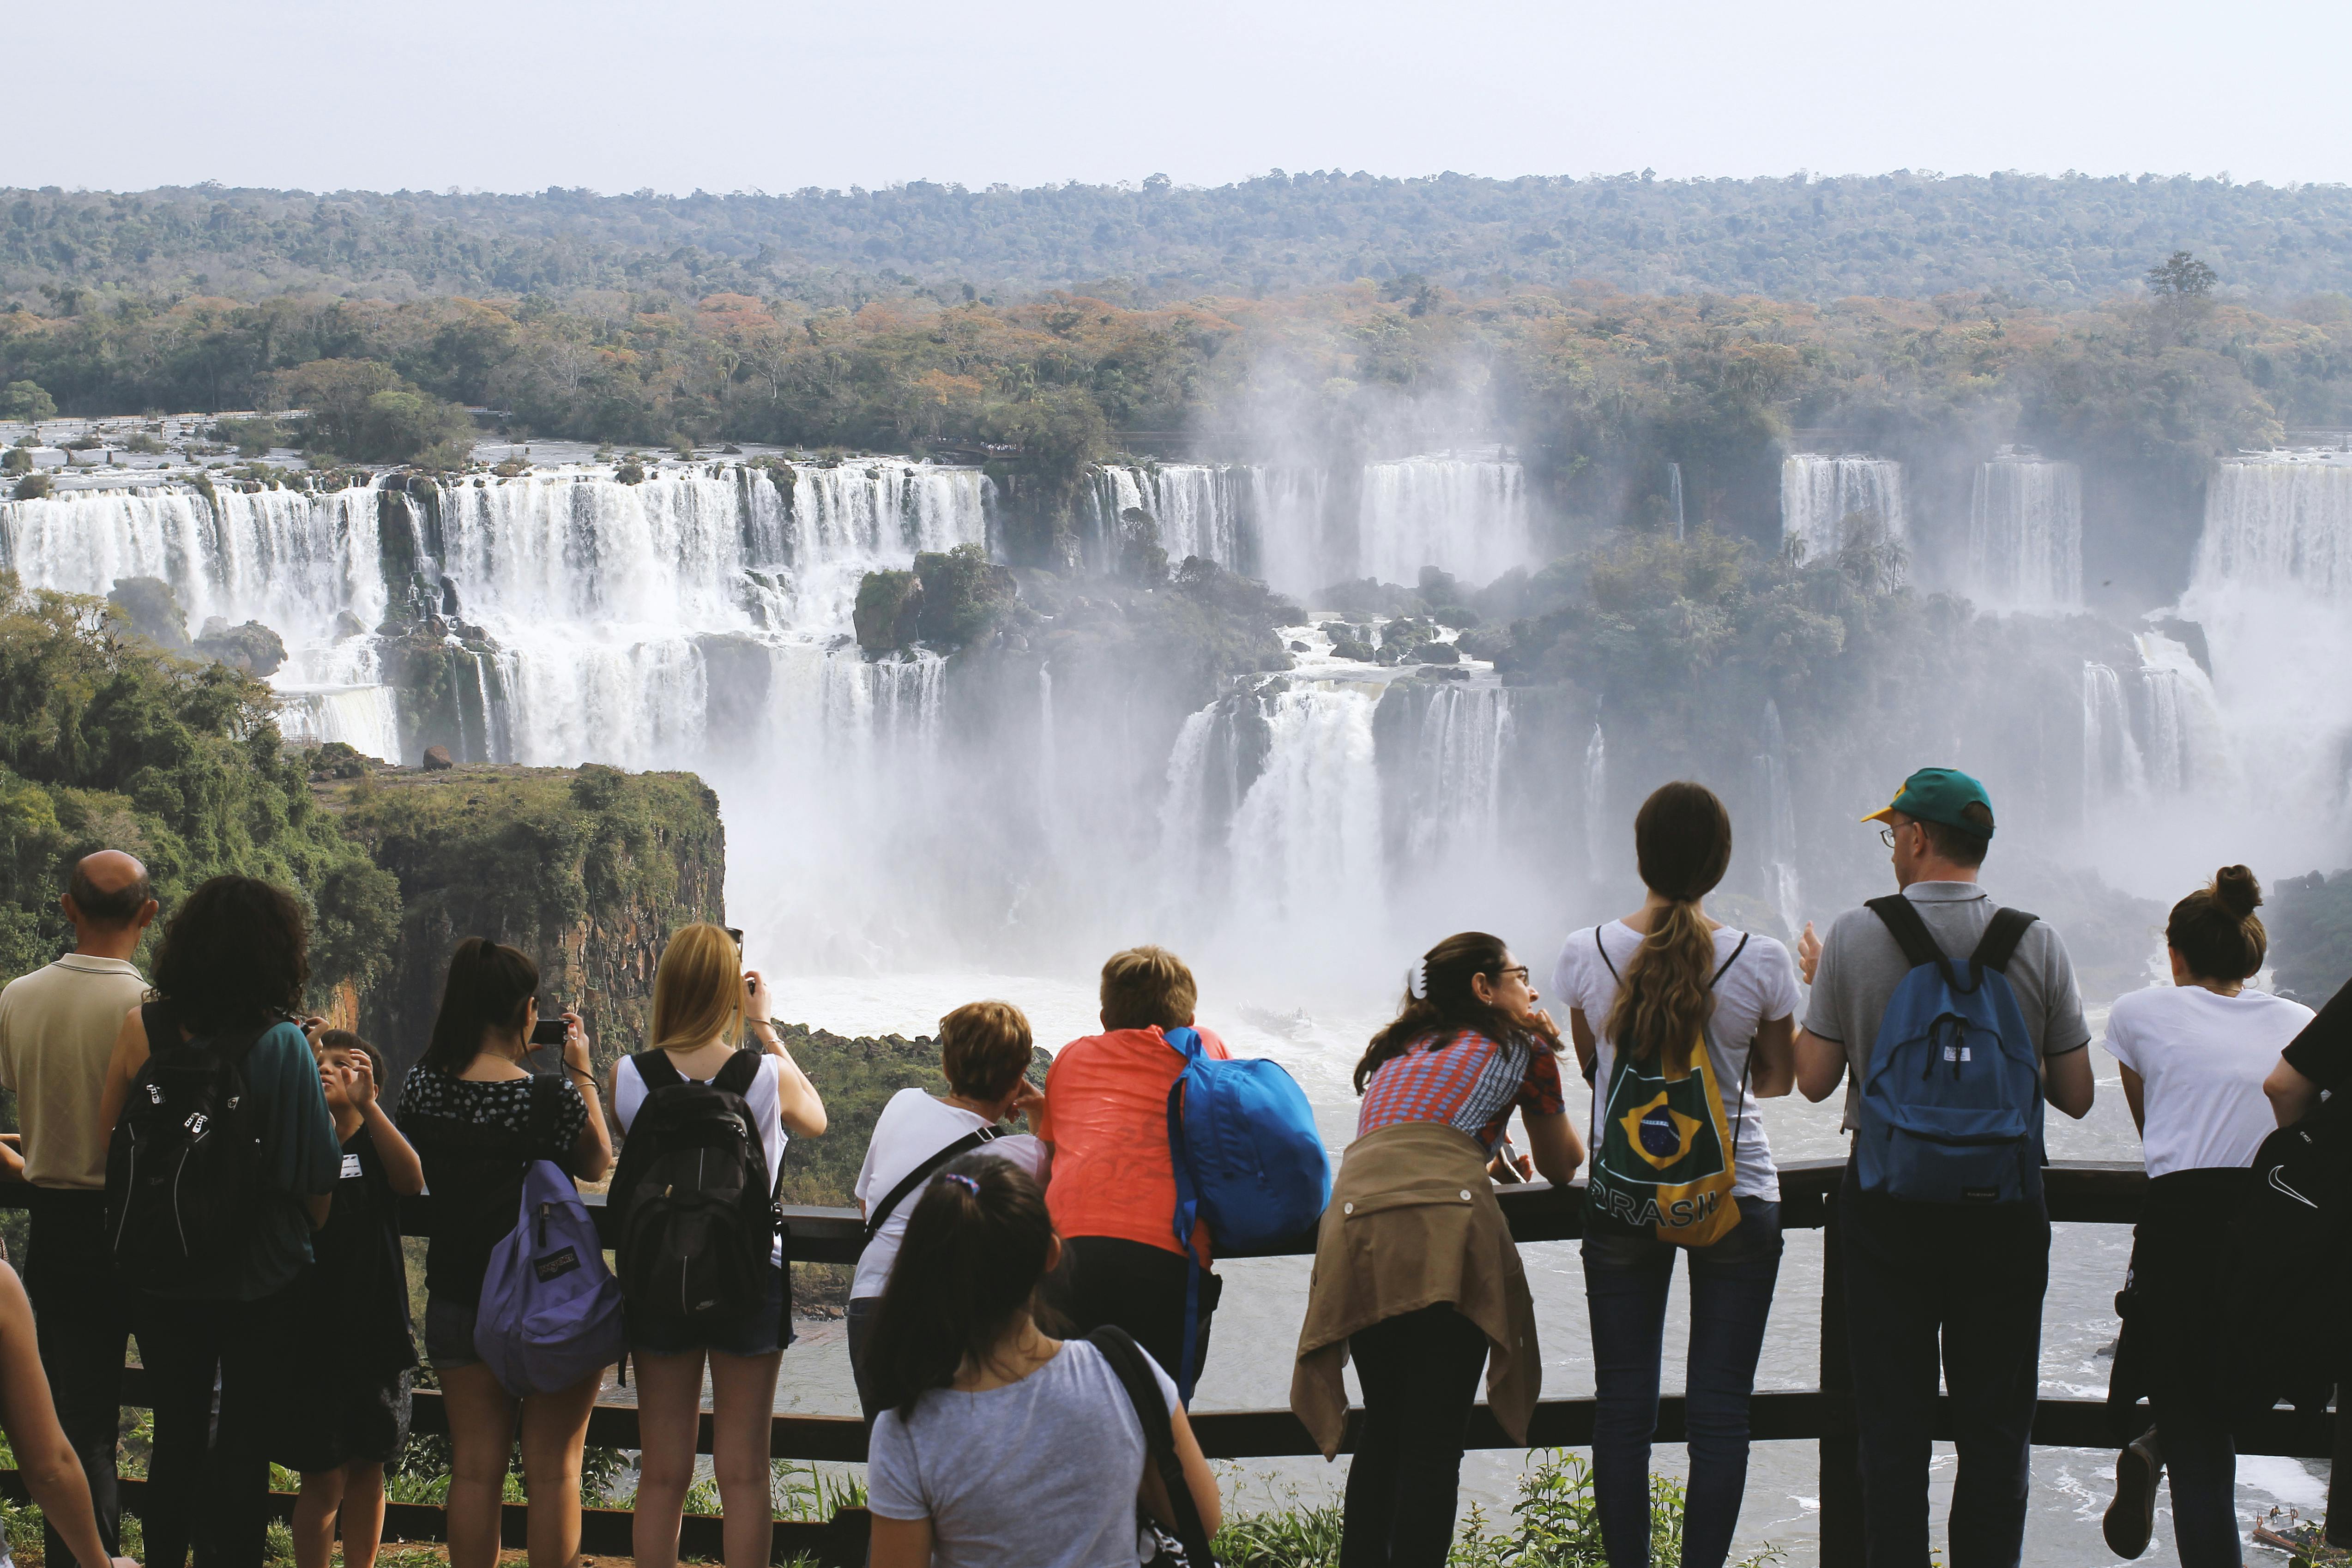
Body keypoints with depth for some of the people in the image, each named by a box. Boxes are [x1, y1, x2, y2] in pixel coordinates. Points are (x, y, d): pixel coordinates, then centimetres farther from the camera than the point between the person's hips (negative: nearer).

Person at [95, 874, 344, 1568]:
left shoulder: (143, 1029, -7)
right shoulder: (283, 1043, -15)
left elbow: (107, 1139, 4)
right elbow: (317, 1174, -12)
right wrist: (309, 1232, 8)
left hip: (162, 1276, 3)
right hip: (261, 1276, -3)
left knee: (176, 1438, 17)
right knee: (245, 1445, 9)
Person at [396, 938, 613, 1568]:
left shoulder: (421, 1088, -6)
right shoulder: (552, 1096, -18)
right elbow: (597, 1164, 1)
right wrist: (581, 1074, 6)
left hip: (458, 1297, 4)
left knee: (474, 1468, 11)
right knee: (553, 1469, 6)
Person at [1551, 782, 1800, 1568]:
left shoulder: (1586, 953, -8)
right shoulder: (1761, 961, -10)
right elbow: (1779, 1078, 6)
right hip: (1736, 1197, -1)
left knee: (1623, 1407, 7)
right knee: (1720, 1410, 4)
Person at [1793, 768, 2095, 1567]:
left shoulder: (1856, 936, -8)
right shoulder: (2038, 943, -4)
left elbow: (1814, 1080, -1)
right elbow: (2076, 1097, 1)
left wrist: (1818, 985, 15)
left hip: (1887, 1202, -1)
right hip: (2007, 1199, 1)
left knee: (1893, 1421, 7)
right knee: (1996, 1426, 9)